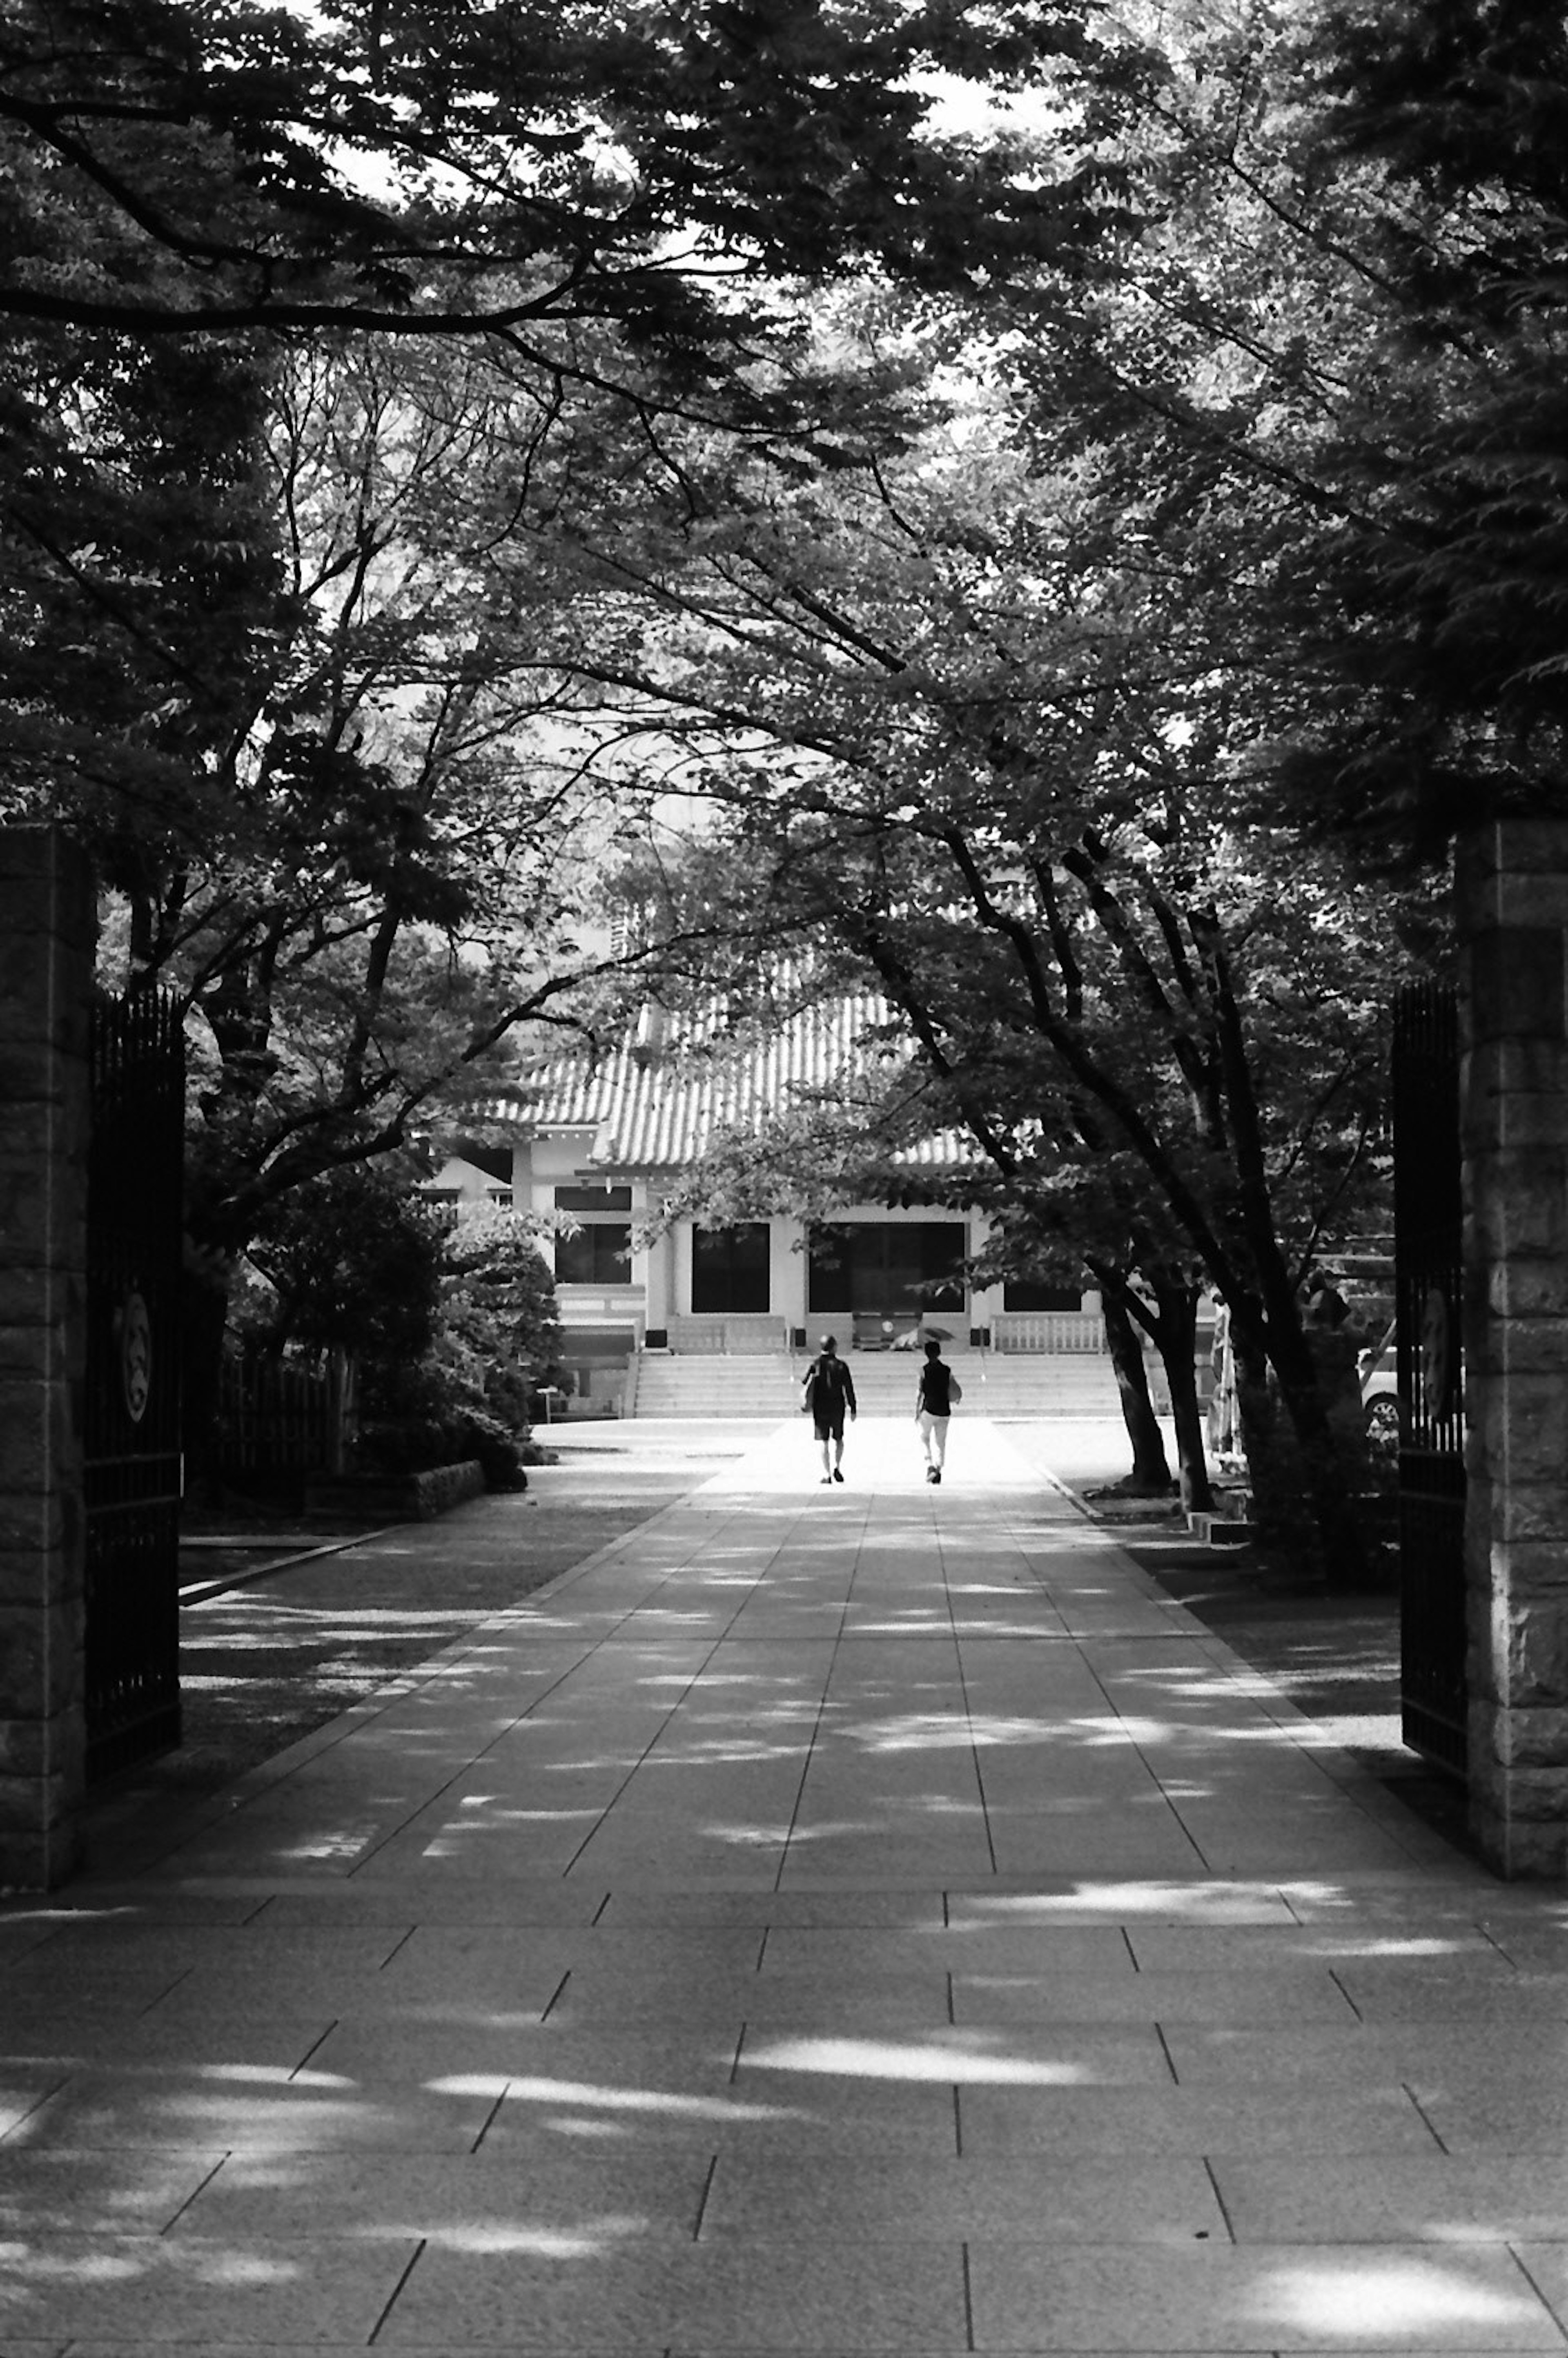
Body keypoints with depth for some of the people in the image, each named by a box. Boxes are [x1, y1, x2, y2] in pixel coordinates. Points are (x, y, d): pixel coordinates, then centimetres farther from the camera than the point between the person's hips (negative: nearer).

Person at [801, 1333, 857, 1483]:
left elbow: (804, 1382, 1)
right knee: (838, 1439, 18)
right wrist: (853, 1409, 2)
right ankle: (837, 1467, 1)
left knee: (824, 1442, 5)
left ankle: (827, 1474, 1)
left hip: (820, 1409, 0)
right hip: (837, 1408, 0)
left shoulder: (815, 1364, -4)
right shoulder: (841, 1366, -6)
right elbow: (849, 1389, -5)